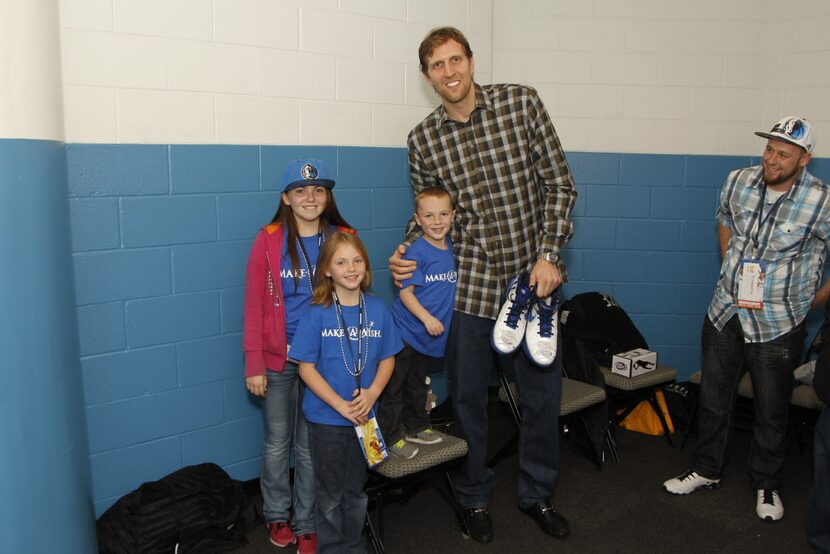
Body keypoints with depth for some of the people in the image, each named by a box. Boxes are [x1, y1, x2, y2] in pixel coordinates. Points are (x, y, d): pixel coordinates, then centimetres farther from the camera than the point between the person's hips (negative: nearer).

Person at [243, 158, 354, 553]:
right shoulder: (268, 241, -5)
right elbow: (254, 305, -4)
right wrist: (253, 364, -7)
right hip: (278, 359, -1)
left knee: (311, 446, 11)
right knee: (277, 442, 14)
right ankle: (277, 515, 35)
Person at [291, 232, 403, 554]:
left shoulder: (378, 310, -3)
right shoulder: (317, 314, -12)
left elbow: (387, 358, 3)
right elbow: (306, 367, -11)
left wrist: (372, 393, -14)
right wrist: (341, 405, -17)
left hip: (364, 416, 3)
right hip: (326, 417, -2)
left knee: (357, 491, 18)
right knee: (331, 494, 13)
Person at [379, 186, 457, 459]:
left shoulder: (451, 247, 5)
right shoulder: (416, 252, -17)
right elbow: (405, 291, -19)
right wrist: (427, 318, -25)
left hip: (430, 335, 7)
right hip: (405, 331, -7)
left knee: (418, 384, 23)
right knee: (395, 385, 2)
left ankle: (416, 427, 37)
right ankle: (392, 436, 14)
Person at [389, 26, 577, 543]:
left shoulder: (521, 102, -3)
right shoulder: (423, 139, 2)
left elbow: (559, 183, -3)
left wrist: (549, 254, -11)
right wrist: (406, 250, -6)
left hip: (533, 274, 0)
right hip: (469, 281, 0)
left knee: (543, 391, 11)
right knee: (468, 395, 10)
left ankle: (538, 492, 35)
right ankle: (475, 496, 33)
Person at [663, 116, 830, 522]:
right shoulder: (738, 181, -3)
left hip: (778, 325, -3)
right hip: (725, 314, 4)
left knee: (771, 412, 12)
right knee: (713, 399, 15)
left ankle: (766, 485, 33)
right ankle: (706, 470, 34)